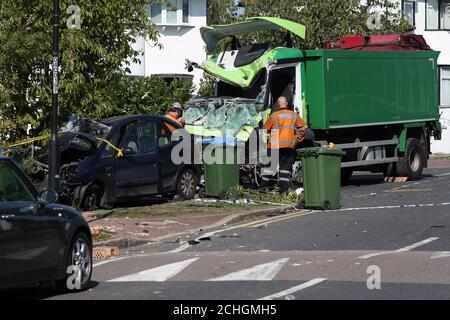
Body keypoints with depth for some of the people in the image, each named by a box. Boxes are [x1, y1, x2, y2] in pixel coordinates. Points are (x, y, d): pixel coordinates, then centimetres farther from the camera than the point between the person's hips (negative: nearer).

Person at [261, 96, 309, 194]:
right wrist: (297, 140, 13)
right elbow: (304, 128, 7)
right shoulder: (294, 116, 8)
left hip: (275, 145, -3)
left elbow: (265, 130, 4)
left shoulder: (274, 116, -2)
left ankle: (265, 187, 4)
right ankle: (284, 189, 1)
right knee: (286, 167, 8)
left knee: (269, 166, 7)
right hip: (290, 146, 3)